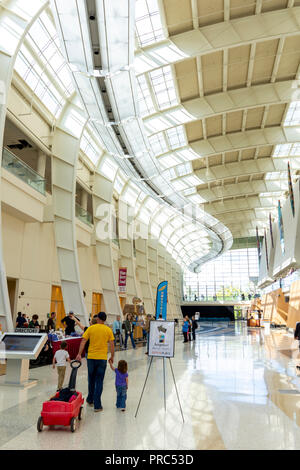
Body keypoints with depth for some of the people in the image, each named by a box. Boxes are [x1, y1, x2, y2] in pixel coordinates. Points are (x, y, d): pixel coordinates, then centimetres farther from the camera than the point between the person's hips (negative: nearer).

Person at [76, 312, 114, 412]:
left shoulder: (91, 328, -2)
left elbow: (83, 341, -7)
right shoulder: (108, 330, -2)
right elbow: (112, 345, -2)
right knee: (99, 382, 5)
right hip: (102, 358, -1)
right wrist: (112, 357, 7)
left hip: (91, 357, 1)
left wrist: (79, 354, -6)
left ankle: (90, 400, 34)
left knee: (91, 380, 19)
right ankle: (97, 405, 4)